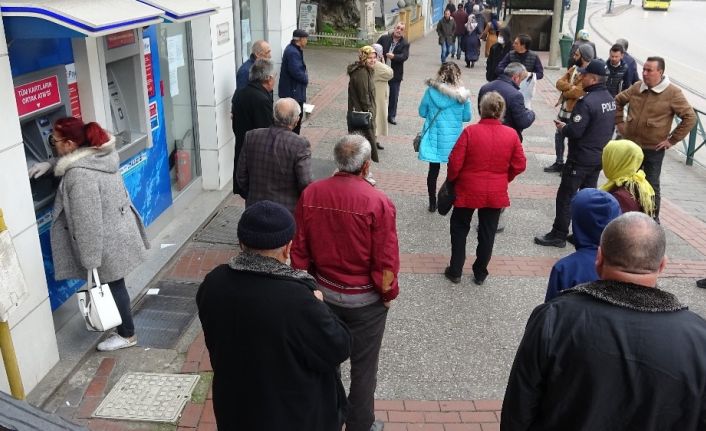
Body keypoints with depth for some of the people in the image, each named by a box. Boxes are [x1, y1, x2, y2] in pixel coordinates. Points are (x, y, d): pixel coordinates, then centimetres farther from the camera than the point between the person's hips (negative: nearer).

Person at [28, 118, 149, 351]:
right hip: (120, 231, 9)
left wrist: (90, 260, -21)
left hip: (108, 242, -9)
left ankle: (126, 334, 31)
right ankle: (122, 325, 45)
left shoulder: (79, 176, -31)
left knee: (112, 286, 11)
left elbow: (88, 223, -28)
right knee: (114, 285, 26)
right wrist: (49, 164, 7)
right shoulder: (99, 154, -3)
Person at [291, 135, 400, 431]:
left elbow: (298, 250, -2)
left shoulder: (310, 194, -10)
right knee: (363, 367, 15)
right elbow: (386, 261, -18)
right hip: (365, 300, -4)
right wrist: (389, 294, 0)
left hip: (323, 293, 4)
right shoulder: (378, 202, -23)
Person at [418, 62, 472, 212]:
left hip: (434, 138, 1)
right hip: (454, 139, -1)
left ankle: (432, 203, 18)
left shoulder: (431, 91, -8)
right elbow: (467, 117, -1)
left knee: (433, 170, 11)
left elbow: (422, 112, 1)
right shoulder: (462, 94, -10)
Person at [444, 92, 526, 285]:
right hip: (496, 193, 2)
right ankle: (480, 274, 26)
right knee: (487, 233, 15)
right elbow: (519, 165, -2)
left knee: (459, 229, 16)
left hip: (468, 190, -2)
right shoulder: (511, 135, -8)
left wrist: (451, 180, 5)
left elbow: (455, 162, -14)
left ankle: (455, 271, 21)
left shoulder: (470, 131, -17)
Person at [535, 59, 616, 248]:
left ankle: (558, 235, 6)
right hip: (599, 157, 9)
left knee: (565, 197, 1)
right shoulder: (610, 99, 6)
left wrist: (563, 127, -5)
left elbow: (575, 131, -25)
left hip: (581, 159, -9)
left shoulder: (587, 102, -23)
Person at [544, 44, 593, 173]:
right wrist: (570, 87, -18)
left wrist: (565, 90, -11)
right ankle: (559, 163, 32)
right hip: (564, 109, 8)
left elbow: (576, 93, -27)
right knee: (559, 135, 17)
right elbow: (559, 82, -1)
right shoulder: (574, 68, 7)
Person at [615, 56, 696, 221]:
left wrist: (672, 140, -13)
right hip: (630, 144, 4)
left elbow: (690, 117, -13)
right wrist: (619, 122, 8)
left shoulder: (673, 93, -14)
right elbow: (618, 101, 16)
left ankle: (653, 218, 25)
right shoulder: (636, 87, 0)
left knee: (651, 185, 9)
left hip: (653, 149, -4)